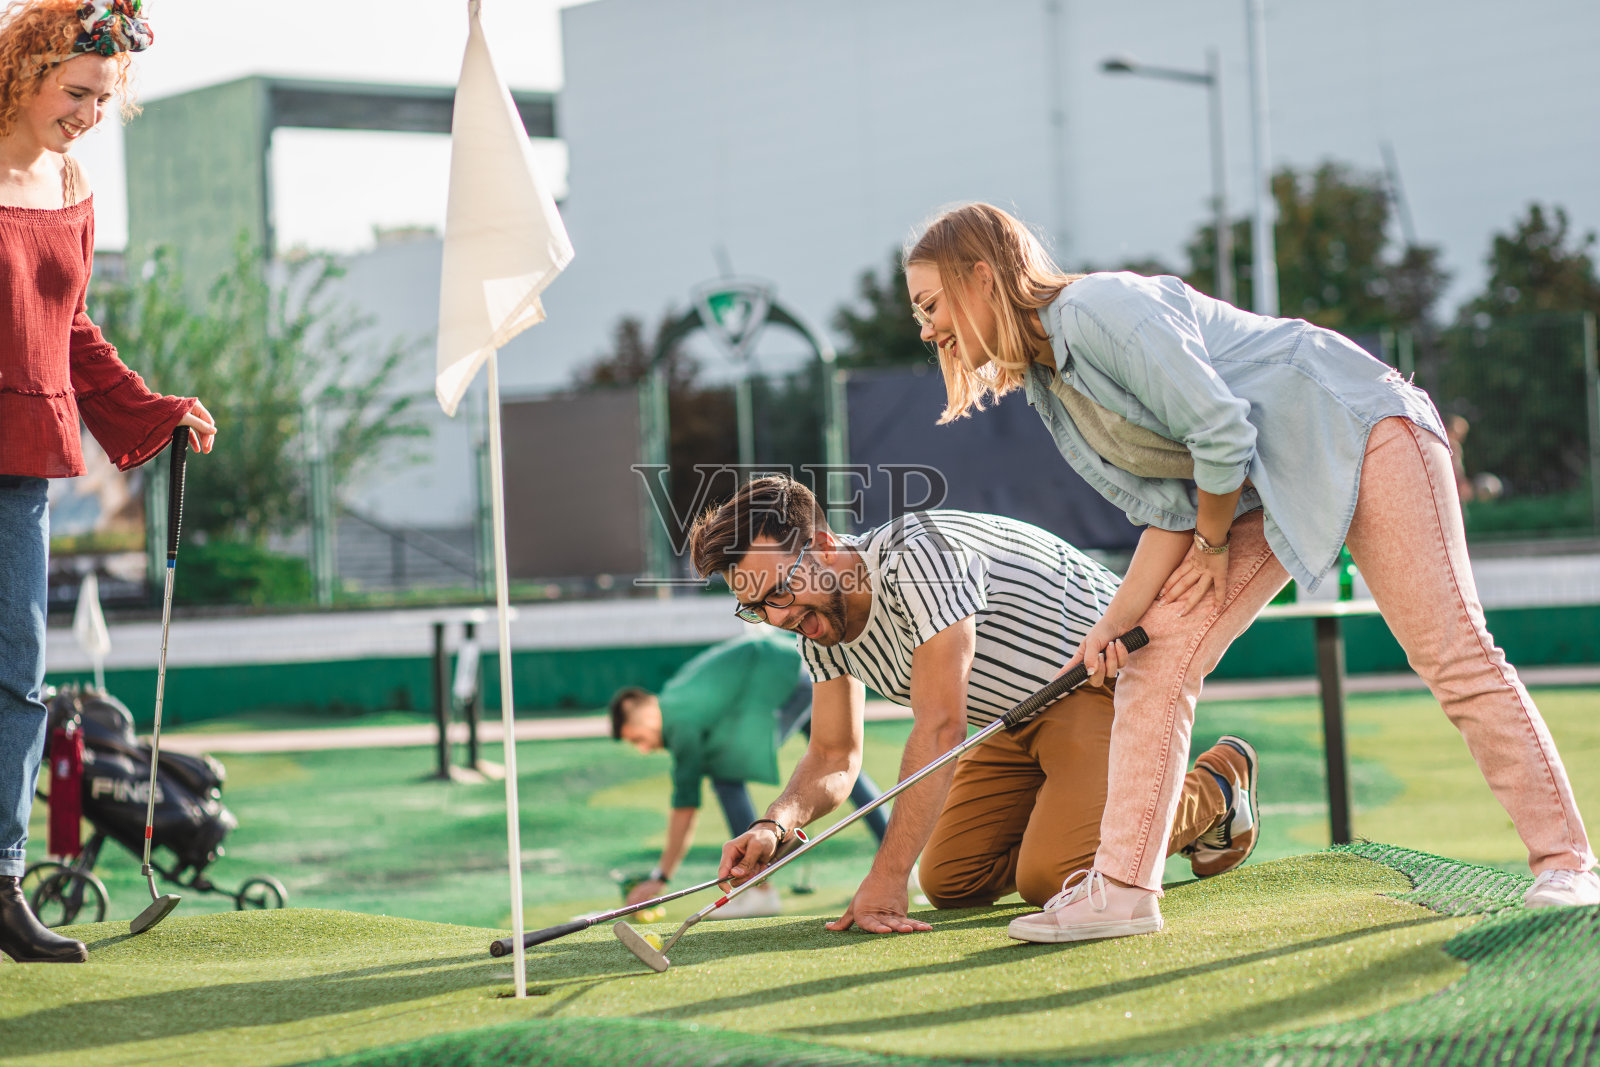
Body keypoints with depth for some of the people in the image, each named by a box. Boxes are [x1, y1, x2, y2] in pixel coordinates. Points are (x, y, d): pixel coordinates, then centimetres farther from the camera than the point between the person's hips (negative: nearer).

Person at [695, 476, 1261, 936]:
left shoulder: (919, 552, -31)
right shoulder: (821, 624, -3)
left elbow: (940, 729, -34)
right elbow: (834, 757, 4)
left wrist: (887, 876, -37)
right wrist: (776, 824, -20)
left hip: (1109, 675, -9)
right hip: (1020, 718, 9)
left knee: (1048, 879, -23)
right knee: (949, 883, 0)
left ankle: (1217, 783, 0)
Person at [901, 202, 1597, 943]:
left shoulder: (1100, 310, -22)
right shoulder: (1048, 385, 6)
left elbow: (1221, 434, -25)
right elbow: (1169, 507, 3)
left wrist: (1213, 545, -8)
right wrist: (1118, 618, -8)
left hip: (1355, 432, -9)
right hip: (1264, 487, 9)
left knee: (1452, 653, -13)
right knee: (1157, 655, -3)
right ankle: (1122, 887, -2)